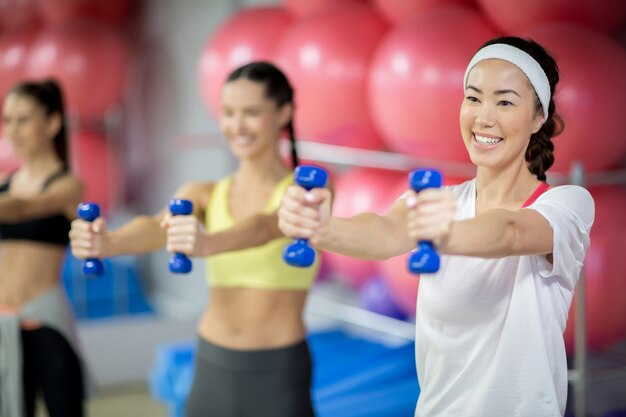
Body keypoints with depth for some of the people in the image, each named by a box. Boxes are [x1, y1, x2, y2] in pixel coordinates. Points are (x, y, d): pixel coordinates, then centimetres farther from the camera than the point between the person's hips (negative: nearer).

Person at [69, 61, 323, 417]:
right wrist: (107, 242, -38)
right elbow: (158, 228, -16)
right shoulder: (203, 195, 5)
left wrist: (207, 244, -48)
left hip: (278, 376, -3)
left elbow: (264, 228, -27)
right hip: (211, 372, 4)